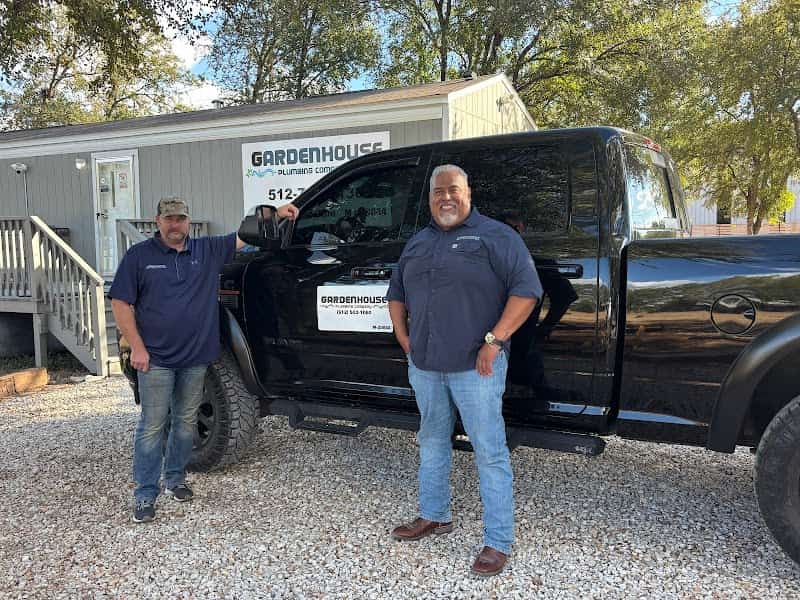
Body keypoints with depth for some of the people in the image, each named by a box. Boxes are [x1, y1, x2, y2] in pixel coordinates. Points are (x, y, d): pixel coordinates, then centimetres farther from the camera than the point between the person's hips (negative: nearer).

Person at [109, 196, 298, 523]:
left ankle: (176, 478, 31)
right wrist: (137, 347, -11)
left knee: (186, 422, 14)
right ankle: (145, 494, 10)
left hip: (195, 358, 4)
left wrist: (275, 214, -6)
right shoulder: (139, 255, -1)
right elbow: (121, 303, -3)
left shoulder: (207, 250, 7)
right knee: (152, 426, 0)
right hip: (156, 359, -3)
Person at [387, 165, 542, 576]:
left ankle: (498, 542, 9)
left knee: (490, 452, -1)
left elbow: (527, 289, -13)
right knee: (431, 442, 18)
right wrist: (403, 338, 10)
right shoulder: (417, 243, 14)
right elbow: (397, 293, 23)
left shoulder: (495, 236, -5)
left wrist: (494, 340, -19)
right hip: (423, 365, 7)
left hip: (476, 367, -6)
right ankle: (433, 516, 36)